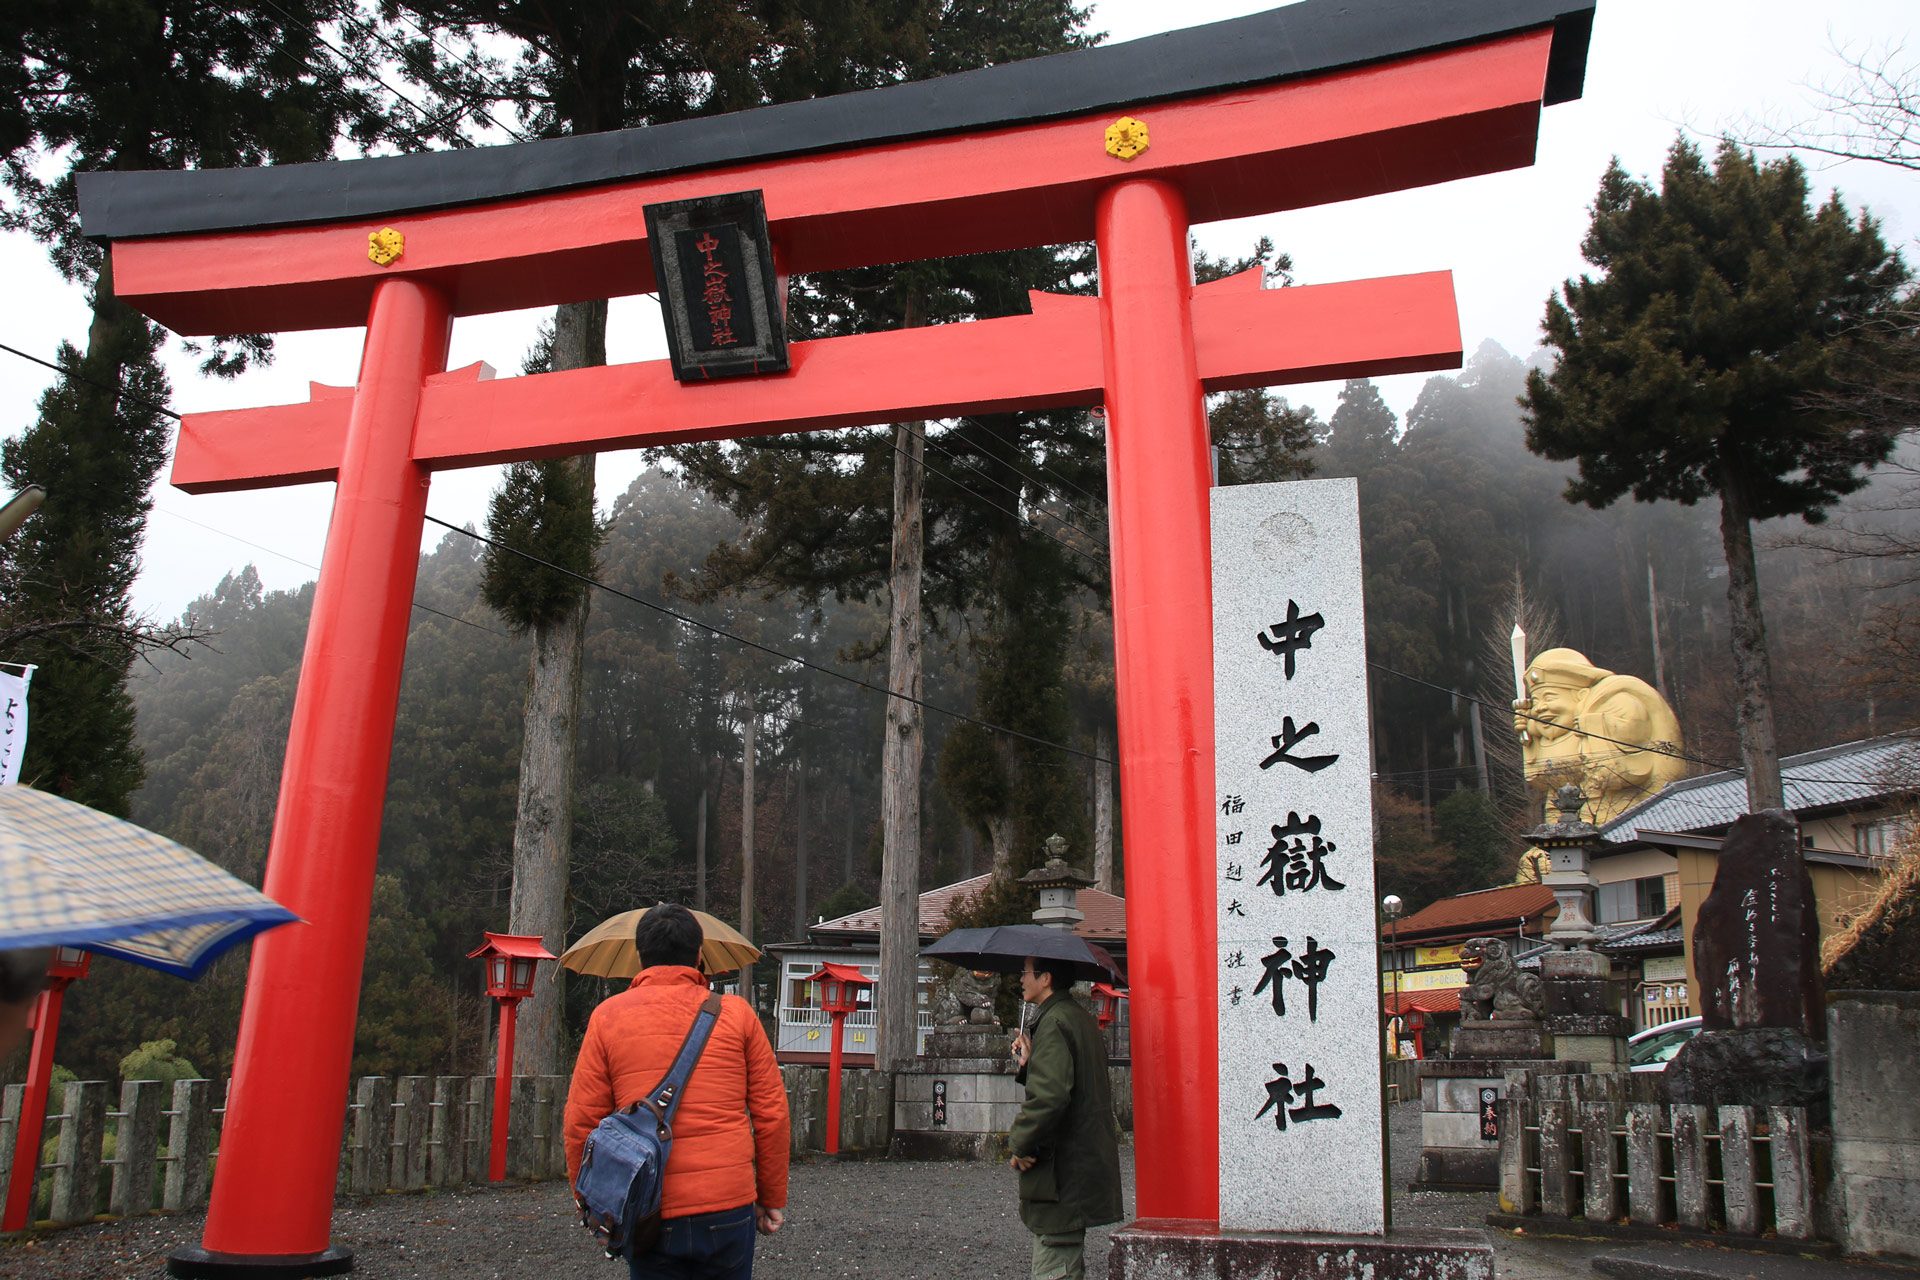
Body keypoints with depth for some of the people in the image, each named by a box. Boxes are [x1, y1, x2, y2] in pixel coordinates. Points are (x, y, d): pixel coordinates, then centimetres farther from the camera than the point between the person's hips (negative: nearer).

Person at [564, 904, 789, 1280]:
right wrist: (772, 1199, 12)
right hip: (730, 1210, 0)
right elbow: (771, 1115, 1)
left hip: (649, 1217, 0)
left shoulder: (608, 1016, 0)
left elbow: (581, 1122, -1)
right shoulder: (735, 1012, 1)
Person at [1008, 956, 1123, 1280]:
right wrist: (1030, 1062, 8)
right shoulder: (1082, 1019, 15)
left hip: (1063, 1166, -10)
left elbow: (1049, 1096, -28)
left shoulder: (1053, 1023, -16)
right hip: (1089, 1160, 11)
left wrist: (1020, 1144, -17)